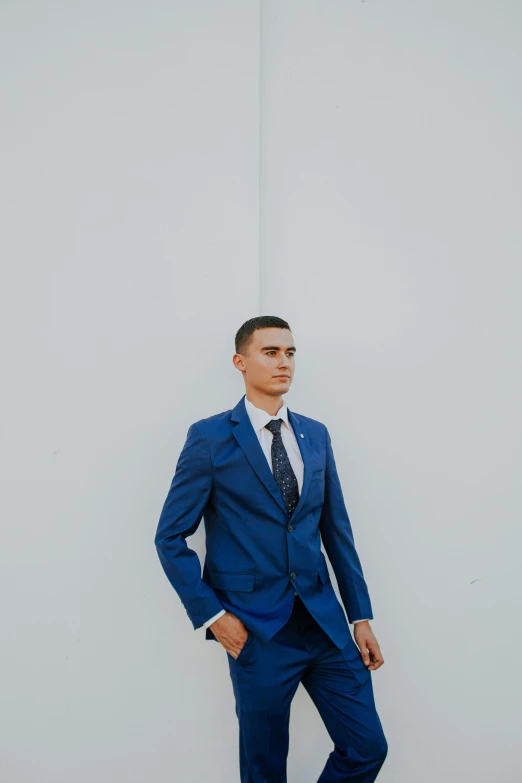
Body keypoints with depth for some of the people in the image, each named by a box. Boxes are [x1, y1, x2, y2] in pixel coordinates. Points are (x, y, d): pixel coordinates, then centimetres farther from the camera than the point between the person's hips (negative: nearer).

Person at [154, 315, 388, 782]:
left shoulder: (316, 435, 8)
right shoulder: (210, 438, -7)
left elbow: (337, 530, 10)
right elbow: (170, 538, -5)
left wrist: (361, 615, 9)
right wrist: (211, 615, -10)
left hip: (326, 621, 4)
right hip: (258, 631, -4)